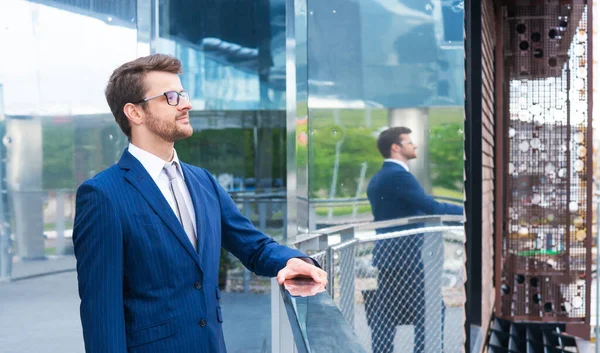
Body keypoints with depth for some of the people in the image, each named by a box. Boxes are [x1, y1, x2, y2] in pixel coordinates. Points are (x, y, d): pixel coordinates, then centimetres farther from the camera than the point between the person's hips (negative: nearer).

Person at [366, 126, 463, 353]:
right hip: (407, 256, -9)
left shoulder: (376, 179, 15)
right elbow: (431, 207, -19)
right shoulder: (398, 175, -13)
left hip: (386, 255, 9)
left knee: (384, 316, 8)